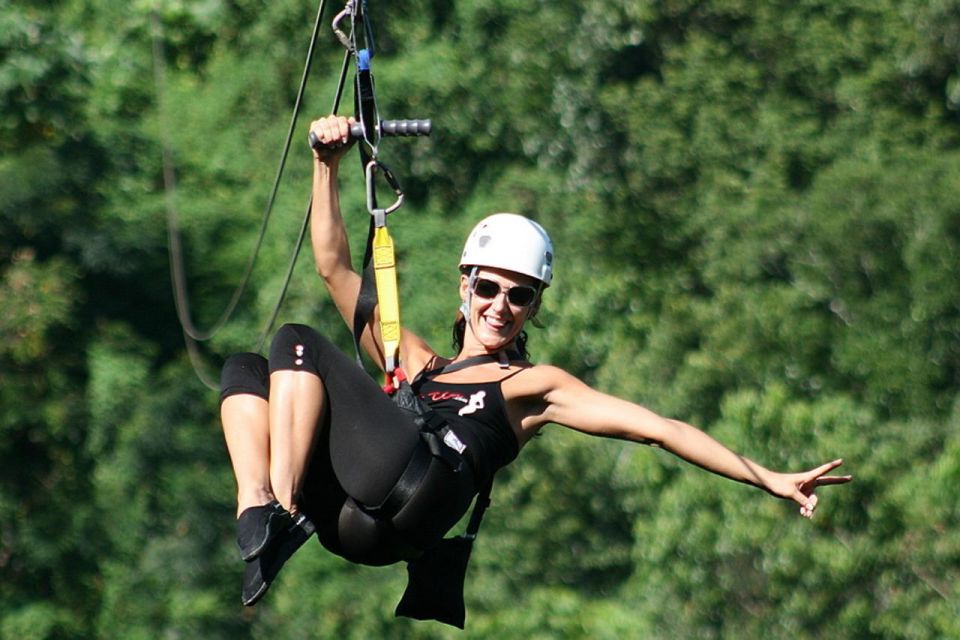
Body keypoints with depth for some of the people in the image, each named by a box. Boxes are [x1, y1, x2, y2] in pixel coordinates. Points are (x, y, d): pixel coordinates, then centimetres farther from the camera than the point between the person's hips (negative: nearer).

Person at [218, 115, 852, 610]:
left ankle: (278, 510, -29)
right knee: (245, 369, -6)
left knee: (297, 342, -11)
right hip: (344, 516, 5)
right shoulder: (415, 362, 35)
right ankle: (255, 514, -29)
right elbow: (335, 267, 33)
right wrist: (327, 166, 25)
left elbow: (657, 428, 15)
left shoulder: (534, 386, 22)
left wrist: (770, 479, 7)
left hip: (408, 504, -5)